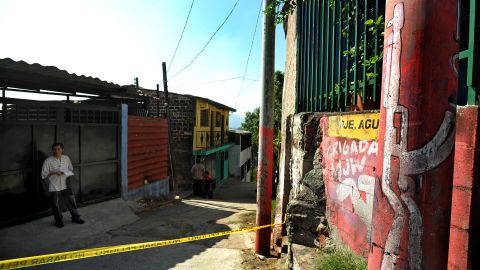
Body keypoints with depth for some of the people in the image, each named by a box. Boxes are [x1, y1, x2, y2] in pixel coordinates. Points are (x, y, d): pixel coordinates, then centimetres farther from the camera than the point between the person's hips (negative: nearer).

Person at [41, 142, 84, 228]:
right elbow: (43, 174, -9)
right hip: (54, 187, -3)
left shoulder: (66, 158, 1)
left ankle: (75, 217, 25)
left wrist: (68, 172, -6)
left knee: (71, 202, 9)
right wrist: (54, 173, -22)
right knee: (56, 205, 8)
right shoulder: (48, 161, -10)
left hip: (65, 185, 3)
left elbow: (71, 169, 14)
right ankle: (58, 221, 28)